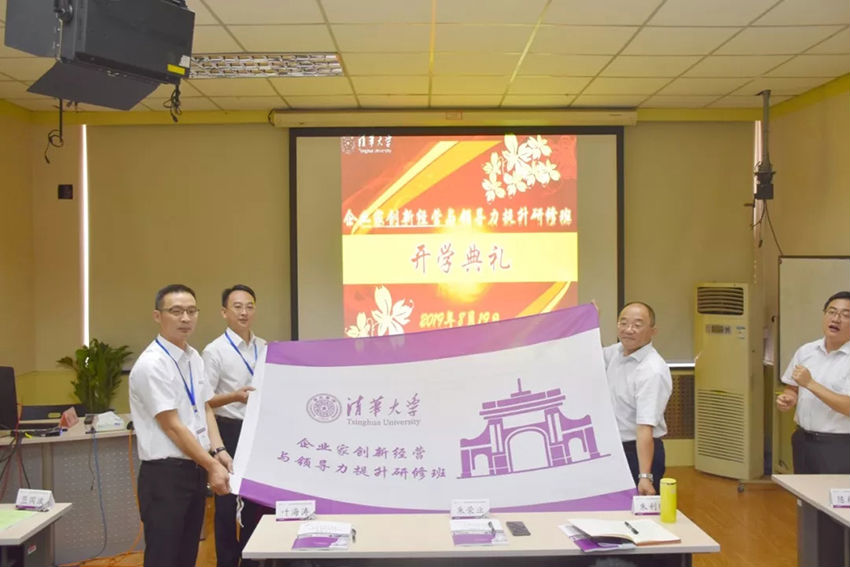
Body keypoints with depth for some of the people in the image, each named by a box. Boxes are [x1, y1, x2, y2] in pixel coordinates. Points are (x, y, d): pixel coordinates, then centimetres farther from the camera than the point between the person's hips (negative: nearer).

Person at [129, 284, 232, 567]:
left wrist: (219, 452, -2)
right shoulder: (152, 364, -17)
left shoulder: (194, 357, 9)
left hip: (195, 470, 8)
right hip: (165, 474, -8)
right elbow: (172, 426, -17)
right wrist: (211, 465, -15)